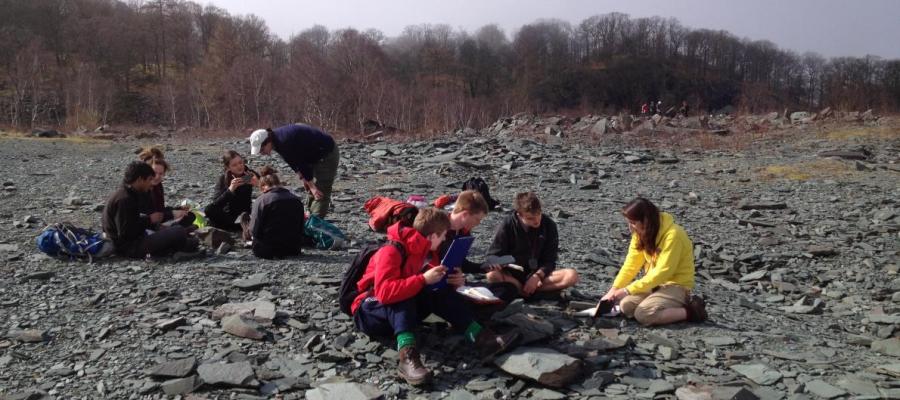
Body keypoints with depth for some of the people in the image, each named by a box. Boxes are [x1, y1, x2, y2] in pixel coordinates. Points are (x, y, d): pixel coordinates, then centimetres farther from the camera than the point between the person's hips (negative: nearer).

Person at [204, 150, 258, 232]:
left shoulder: (250, 174, -8)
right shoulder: (223, 179, -11)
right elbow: (216, 205, -23)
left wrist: (258, 184, -35)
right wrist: (230, 190, -36)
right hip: (227, 214, 1)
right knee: (209, 210, -28)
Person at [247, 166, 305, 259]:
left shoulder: (262, 200, -13)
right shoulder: (297, 200, 2)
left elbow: (255, 231, -12)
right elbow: (301, 228, 9)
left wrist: (247, 232, 11)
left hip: (267, 251, -6)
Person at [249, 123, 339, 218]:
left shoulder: (285, 142, -31)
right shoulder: (277, 138, 1)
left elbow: (300, 164, -25)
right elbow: (294, 162, 9)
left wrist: (311, 185, -18)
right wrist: (303, 178, 3)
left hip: (327, 154, -10)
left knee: (320, 194, -12)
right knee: (311, 193, 16)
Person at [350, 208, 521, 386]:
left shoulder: (420, 250, 2)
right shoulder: (392, 251, -25)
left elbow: (433, 284, 10)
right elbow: (384, 291, -38)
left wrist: (453, 281, -10)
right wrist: (423, 279, -35)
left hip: (403, 311, 7)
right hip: (369, 312, -7)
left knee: (441, 293, -15)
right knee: (402, 296, -36)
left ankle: (481, 338, -29)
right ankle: (407, 356, -50)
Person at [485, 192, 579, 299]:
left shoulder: (549, 225, -5)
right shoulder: (507, 226, -10)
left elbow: (549, 261, -3)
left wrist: (537, 276, -21)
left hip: (540, 273, 2)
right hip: (512, 275, -2)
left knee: (572, 275, -25)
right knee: (492, 275, -34)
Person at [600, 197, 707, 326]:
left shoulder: (672, 235, -26)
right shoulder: (641, 233, -2)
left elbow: (662, 272, -28)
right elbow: (631, 265, 0)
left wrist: (628, 290, -27)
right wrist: (614, 290, -11)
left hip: (676, 285, -8)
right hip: (656, 283, 8)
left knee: (643, 315, -25)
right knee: (626, 306, -11)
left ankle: (691, 311, -7)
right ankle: (675, 303, 4)